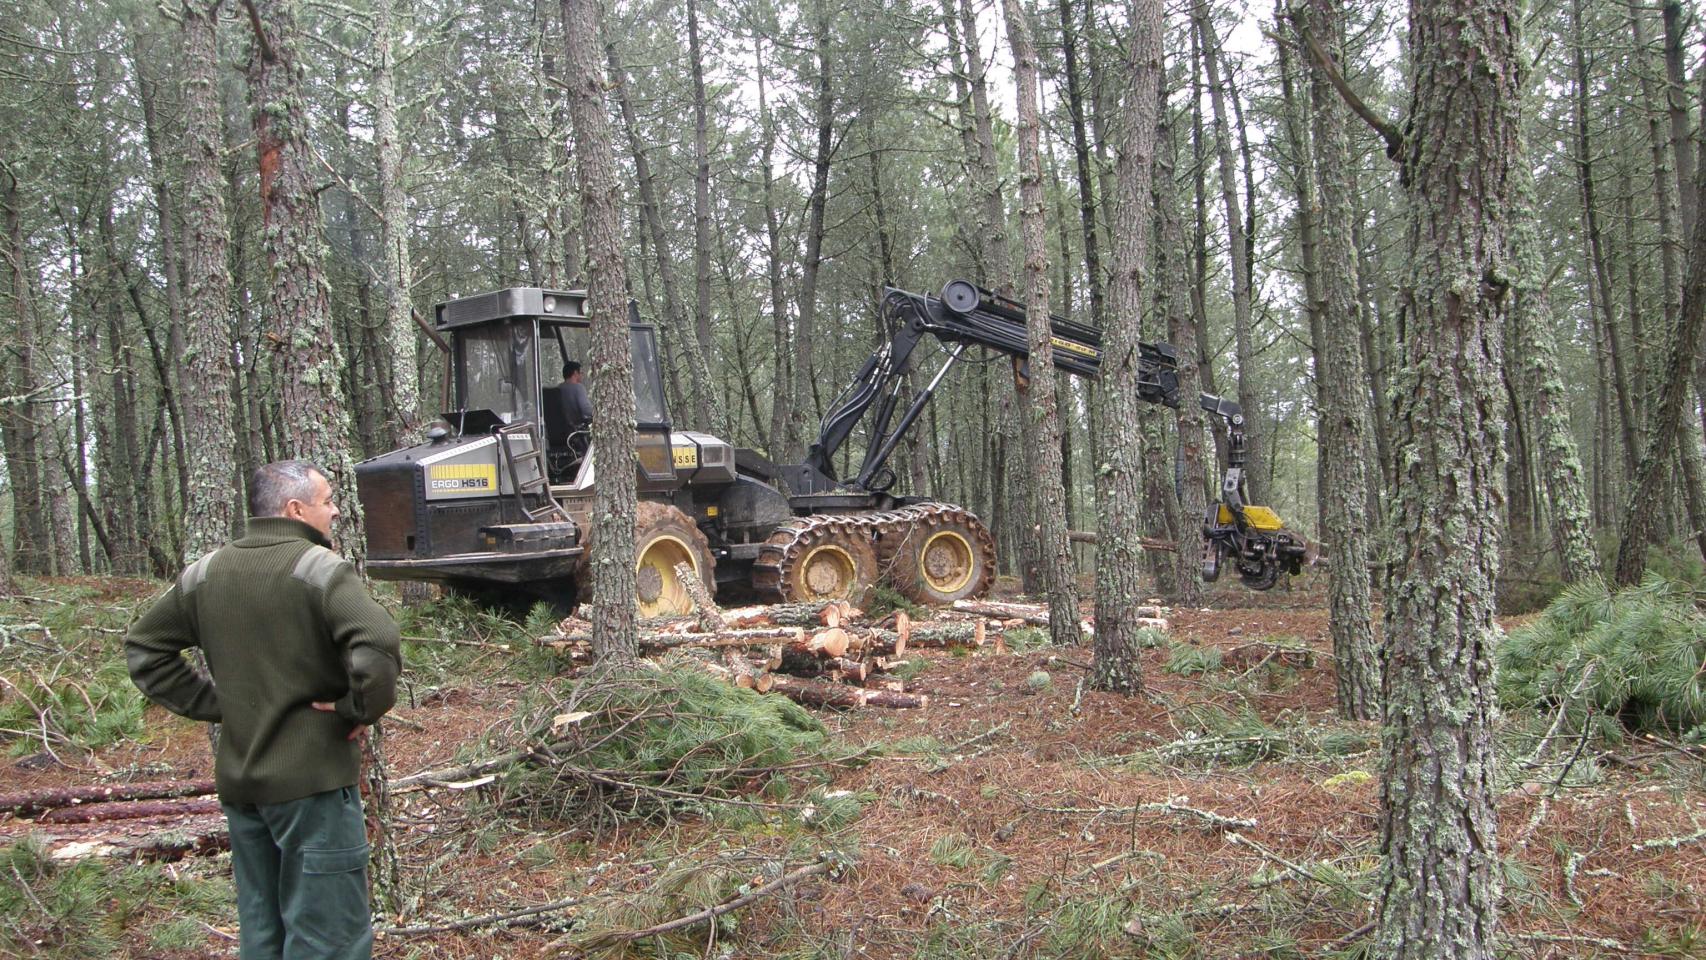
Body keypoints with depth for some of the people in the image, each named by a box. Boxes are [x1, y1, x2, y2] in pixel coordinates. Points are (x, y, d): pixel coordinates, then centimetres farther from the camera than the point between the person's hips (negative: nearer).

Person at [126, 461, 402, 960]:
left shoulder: (206, 572, 8)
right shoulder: (319, 568, -14)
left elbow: (144, 646, 17)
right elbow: (377, 647, -29)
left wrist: (211, 703, 12)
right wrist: (362, 709, -12)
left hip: (237, 782, 7)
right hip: (313, 776, -7)